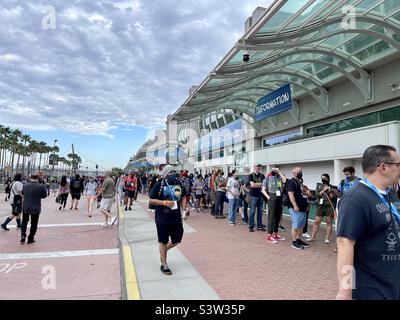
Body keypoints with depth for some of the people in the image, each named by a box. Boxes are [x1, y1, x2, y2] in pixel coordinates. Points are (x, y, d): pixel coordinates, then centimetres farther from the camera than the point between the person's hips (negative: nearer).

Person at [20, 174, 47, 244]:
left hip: (26, 207, 3)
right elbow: (44, 195, -4)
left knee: (24, 222, 24)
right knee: (34, 224, 10)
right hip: (36, 208, -3)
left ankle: (23, 235, 8)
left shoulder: (25, 186, -4)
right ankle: (30, 239, 16)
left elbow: (22, 193, 14)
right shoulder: (41, 186, -14)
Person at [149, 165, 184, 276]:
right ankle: (164, 265, 26)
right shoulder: (159, 184, -11)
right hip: (163, 219, -5)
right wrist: (164, 202, -21)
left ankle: (163, 251, 41)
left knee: (177, 240, 13)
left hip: (176, 218, 5)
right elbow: (151, 200, -9)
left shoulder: (178, 183, 5)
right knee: (163, 241, 9)